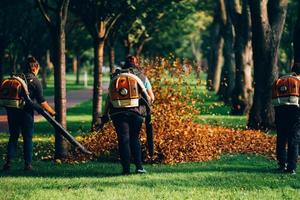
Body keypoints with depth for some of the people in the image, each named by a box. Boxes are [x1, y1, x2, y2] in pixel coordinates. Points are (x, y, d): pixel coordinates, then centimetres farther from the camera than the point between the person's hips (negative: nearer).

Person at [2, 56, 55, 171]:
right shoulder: (35, 81, -3)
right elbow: (41, 102, -6)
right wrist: (52, 112, 2)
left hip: (12, 110, 4)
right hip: (25, 111, -4)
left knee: (13, 137, 12)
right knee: (27, 138, 6)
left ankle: (8, 162, 3)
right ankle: (27, 164, 5)